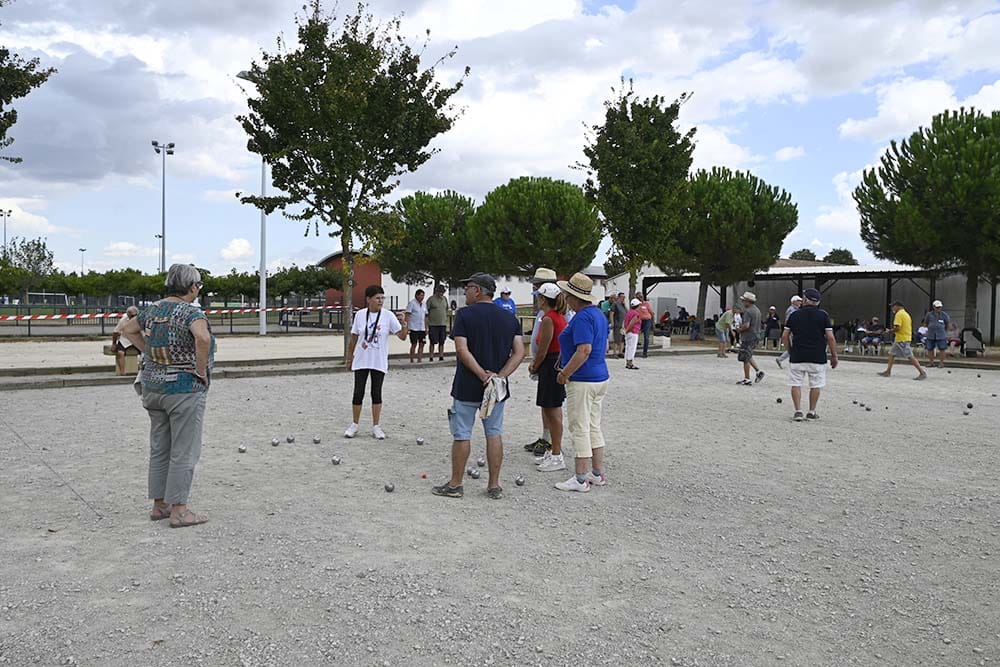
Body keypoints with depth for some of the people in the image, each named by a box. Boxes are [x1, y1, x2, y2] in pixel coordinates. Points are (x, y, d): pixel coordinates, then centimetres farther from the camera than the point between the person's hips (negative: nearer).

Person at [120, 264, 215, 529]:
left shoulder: (154, 308, 8)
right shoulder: (191, 312, -16)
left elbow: (127, 329, 22)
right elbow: (203, 338, -36)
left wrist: (150, 353, 16)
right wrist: (201, 371, -21)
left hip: (154, 386, 8)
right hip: (184, 389, -8)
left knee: (160, 448, 15)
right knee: (184, 452, 0)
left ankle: (159, 505, 23)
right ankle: (178, 510, 4)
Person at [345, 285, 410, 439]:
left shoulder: (388, 315, -8)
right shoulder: (360, 314, -3)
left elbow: (402, 336, -12)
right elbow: (353, 338, 5)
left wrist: (404, 325, -31)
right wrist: (349, 358, 8)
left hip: (379, 362, -1)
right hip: (361, 361, 1)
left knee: (376, 393, 7)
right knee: (358, 393, 5)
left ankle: (376, 427, 16)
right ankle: (354, 425, 19)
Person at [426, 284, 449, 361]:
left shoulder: (444, 299, 11)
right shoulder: (431, 299, -4)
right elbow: (426, 313, -3)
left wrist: (446, 323, 15)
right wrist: (426, 326, -7)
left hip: (443, 324, 4)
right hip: (433, 324, -4)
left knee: (442, 342, 5)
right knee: (433, 342, 0)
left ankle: (441, 357, 11)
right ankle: (431, 358, 5)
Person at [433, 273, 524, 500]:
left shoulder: (465, 315, -8)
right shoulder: (509, 317, 4)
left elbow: (462, 349, -18)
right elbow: (519, 352, -4)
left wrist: (482, 374, -17)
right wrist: (501, 375, -11)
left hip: (467, 387, -4)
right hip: (497, 388, 4)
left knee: (461, 435, 6)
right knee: (494, 434, 11)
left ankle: (455, 485, 15)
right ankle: (494, 486, 15)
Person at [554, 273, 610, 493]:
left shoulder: (582, 318, -19)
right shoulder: (598, 313, 12)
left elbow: (584, 350, -27)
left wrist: (564, 374, -18)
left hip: (582, 381, -10)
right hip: (600, 377, 10)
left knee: (580, 429, -3)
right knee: (594, 427, 15)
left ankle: (581, 479, 3)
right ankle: (598, 474, 22)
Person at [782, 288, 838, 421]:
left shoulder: (794, 315, 2)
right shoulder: (823, 315, -2)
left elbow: (785, 336, 3)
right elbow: (830, 338, -6)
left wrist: (790, 352, 16)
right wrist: (834, 356, 3)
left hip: (797, 356, 1)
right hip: (817, 357, -1)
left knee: (796, 384, 8)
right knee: (816, 385, 10)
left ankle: (798, 411, 2)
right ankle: (812, 413, 14)